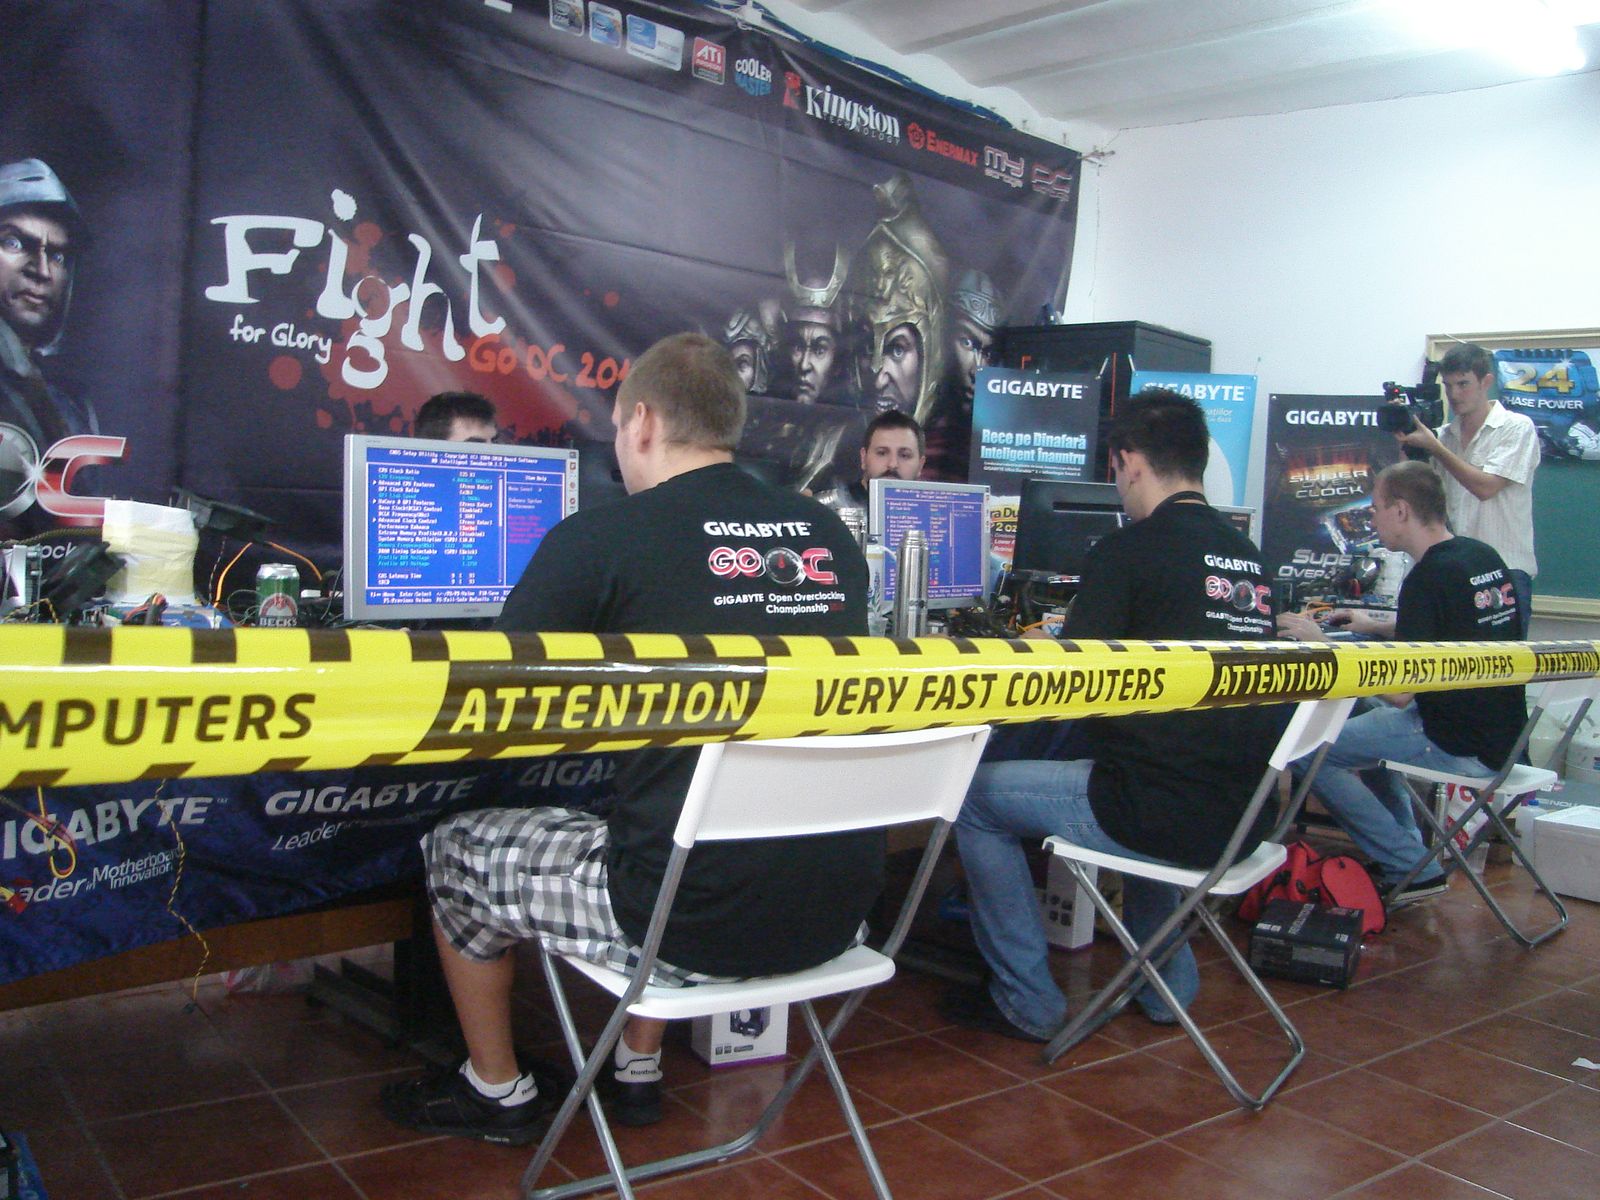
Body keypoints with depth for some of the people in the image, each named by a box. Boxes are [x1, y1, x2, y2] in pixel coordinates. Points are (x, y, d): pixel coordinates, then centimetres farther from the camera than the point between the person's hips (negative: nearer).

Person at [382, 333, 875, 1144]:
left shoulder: (599, 540, -11)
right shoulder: (831, 538, 4)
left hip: (696, 923, -6)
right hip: (834, 914, 6)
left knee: (457, 849, 19)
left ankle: (497, 1092, 37)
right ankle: (636, 1073, 42)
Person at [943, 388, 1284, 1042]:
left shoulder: (1128, 550, -11)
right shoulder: (1248, 555, 9)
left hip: (1168, 818, -8)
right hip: (1243, 816, 8)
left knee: (977, 797, 8)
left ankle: (1025, 1003, 15)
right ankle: (1166, 984, 39)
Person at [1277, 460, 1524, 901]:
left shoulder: (1429, 578, -21)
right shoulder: (1483, 556, 7)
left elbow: (1399, 693, -23)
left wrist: (1322, 643, -14)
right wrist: (1377, 626, 25)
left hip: (1462, 748, -10)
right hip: (1501, 733, 10)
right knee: (1369, 711, 30)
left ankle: (1412, 870, 1)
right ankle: (1405, 847, 27)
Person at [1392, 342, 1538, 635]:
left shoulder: (1518, 428, -2)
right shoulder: (1445, 434, 13)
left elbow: (1485, 487, -14)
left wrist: (1433, 446, -11)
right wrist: (1407, 443, -2)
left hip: (1506, 569, -5)